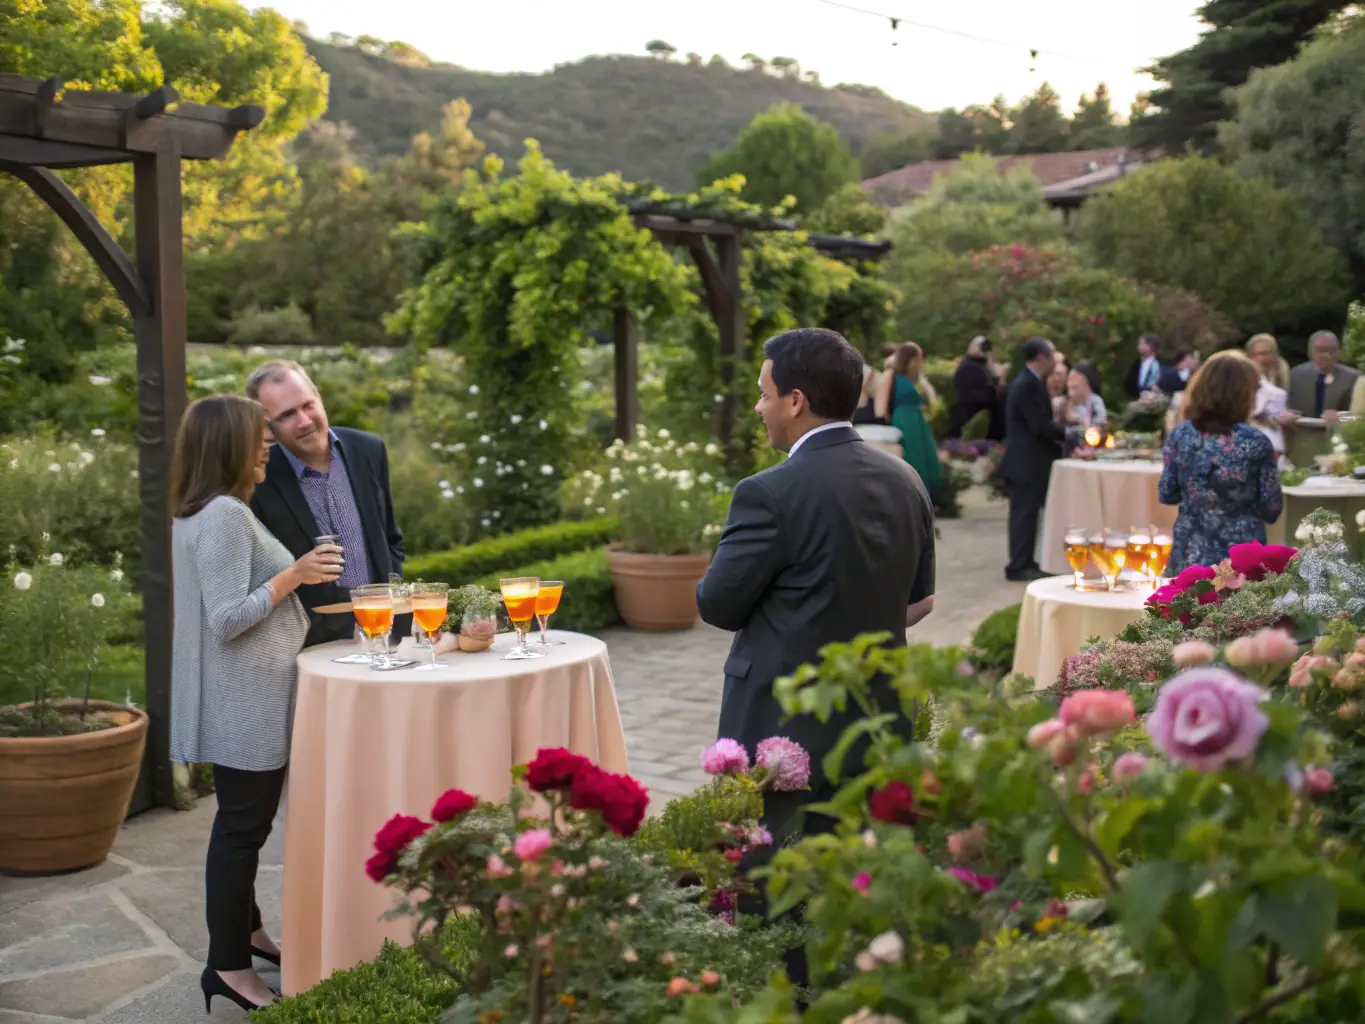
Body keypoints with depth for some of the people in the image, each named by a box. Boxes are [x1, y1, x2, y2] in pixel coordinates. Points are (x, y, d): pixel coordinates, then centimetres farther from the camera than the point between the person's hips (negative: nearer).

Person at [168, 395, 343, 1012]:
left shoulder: (204, 513, 13)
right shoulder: (225, 515, -20)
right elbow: (228, 619, -25)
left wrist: (292, 579, 19)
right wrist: (293, 575, -19)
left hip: (243, 699, 10)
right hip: (242, 702, -10)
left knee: (244, 819, 20)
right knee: (243, 825, -3)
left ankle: (244, 930, 33)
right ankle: (228, 965, 5)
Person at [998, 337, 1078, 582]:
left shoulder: (1028, 382, 15)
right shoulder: (1028, 385, -18)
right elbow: (1040, 424, -22)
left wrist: (1062, 434, 7)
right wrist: (1067, 434, -9)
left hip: (1029, 460, 10)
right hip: (1026, 462, -10)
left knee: (1027, 513, 13)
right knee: (1025, 513, -4)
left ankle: (1024, 563, 19)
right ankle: (1019, 567, 1)